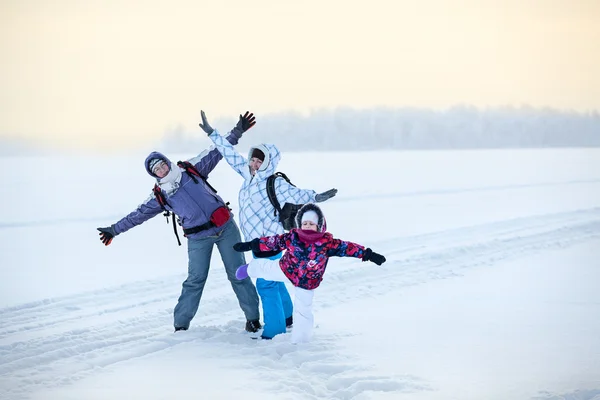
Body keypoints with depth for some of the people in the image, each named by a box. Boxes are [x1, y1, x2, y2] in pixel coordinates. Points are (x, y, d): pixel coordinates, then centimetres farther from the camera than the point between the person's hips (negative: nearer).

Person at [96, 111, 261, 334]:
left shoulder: (192, 169, 0)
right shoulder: (160, 196, 2)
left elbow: (215, 153, 2)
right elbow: (138, 214, 8)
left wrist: (237, 132, -2)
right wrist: (114, 230, 9)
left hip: (225, 228, 0)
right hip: (198, 238, 0)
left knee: (238, 273, 2)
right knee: (195, 280, -5)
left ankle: (253, 318, 10)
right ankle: (180, 325, 3)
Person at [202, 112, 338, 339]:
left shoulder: (274, 185, -20)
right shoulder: (249, 174, 2)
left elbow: (296, 194, -32)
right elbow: (231, 155, 9)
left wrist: (315, 197, -50)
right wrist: (212, 134, 12)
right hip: (257, 241, 9)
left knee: (266, 284, -7)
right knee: (273, 280, 22)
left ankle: (274, 330, 1)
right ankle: (287, 317, 39)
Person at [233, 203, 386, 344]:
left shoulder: (327, 243, -28)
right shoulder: (292, 237, -24)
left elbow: (347, 248, -27)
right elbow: (273, 241, -14)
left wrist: (367, 254, -33)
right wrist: (250, 245, -10)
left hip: (306, 284, -1)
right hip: (285, 270, 1)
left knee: (303, 312, 7)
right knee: (267, 269, 26)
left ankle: (299, 341, 25)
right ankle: (251, 269, 63)